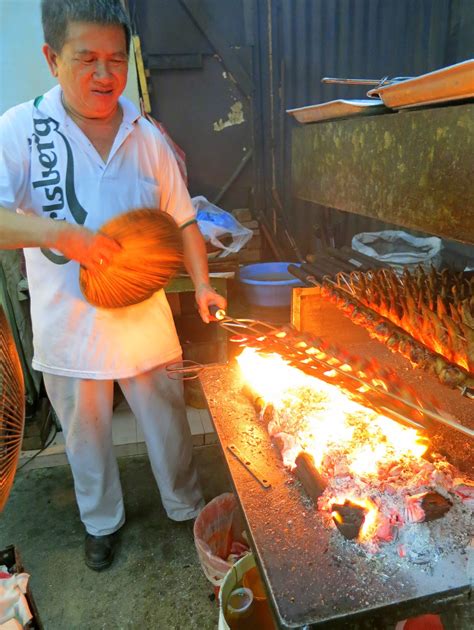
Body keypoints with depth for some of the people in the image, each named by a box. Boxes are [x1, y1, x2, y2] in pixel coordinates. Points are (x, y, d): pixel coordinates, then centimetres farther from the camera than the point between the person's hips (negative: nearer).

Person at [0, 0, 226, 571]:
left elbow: (182, 222, 4)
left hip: (145, 323, 1)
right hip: (68, 329, -1)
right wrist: (60, 233, -31)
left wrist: (201, 286, -8)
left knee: (169, 424, 16)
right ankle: (102, 521, 47)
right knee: (86, 437, 19)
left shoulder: (147, 138, 0)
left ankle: (186, 508, 44)